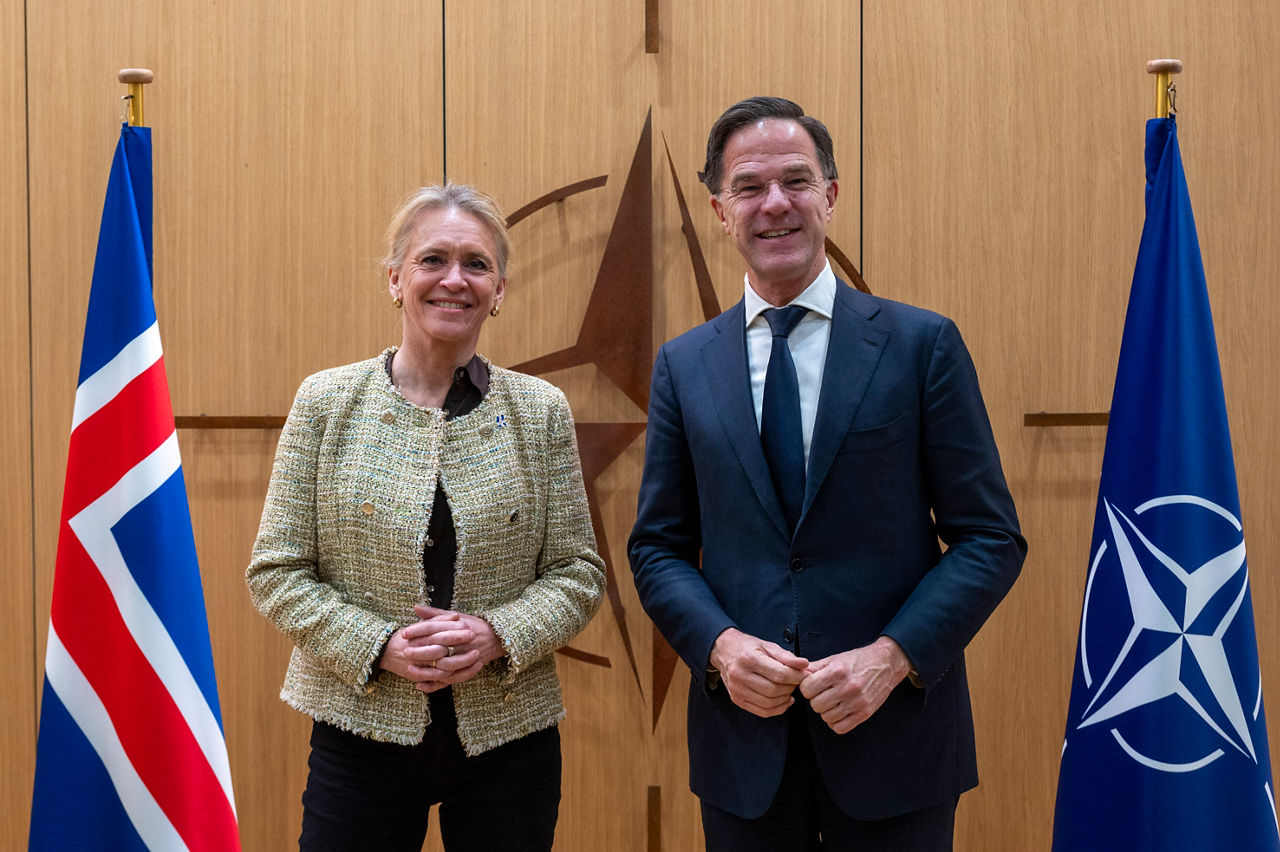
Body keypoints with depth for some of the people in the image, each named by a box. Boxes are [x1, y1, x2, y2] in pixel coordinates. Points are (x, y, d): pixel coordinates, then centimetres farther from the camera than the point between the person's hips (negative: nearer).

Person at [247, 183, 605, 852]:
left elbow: (579, 572, 1)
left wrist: (499, 635, -15)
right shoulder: (325, 402, -2)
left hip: (508, 738, 1)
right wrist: (379, 645, -14)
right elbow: (276, 572, -2)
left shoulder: (541, 410, -1)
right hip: (361, 735, -1)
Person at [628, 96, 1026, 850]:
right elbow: (658, 547, 6)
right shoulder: (683, 365, 3)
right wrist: (720, 643, -11)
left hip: (894, 732, -1)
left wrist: (893, 655, -15)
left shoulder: (923, 344, -3)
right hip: (743, 738, 2)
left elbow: (992, 538, -3)